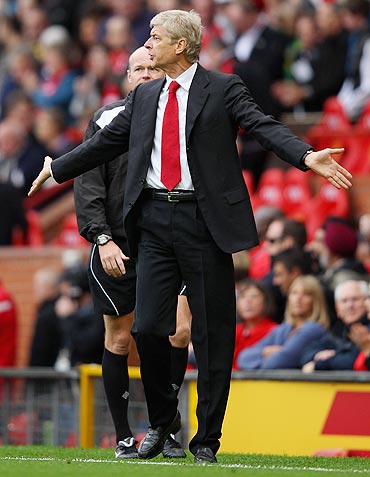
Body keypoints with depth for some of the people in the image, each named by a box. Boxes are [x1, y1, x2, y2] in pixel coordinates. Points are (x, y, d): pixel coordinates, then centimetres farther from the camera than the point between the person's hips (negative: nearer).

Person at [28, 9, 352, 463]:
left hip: (203, 220, -4)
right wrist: (57, 169, 31)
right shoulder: (144, 96, 15)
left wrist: (306, 156, -28)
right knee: (148, 328, -1)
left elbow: (265, 127, -12)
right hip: (155, 219, 4)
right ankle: (162, 421, 21)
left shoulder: (223, 89, 0)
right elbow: (107, 141, 24)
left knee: (212, 333, 0)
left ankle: (207, 439, 9)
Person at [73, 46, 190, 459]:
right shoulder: (106, 120, 1)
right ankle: (123, 436, 14)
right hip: (116, 245, -1)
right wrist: (102, 238, -14)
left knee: (180, 331, -12)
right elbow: (87, 185, -3)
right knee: (119, 340, 3)